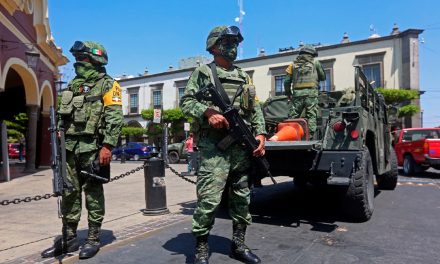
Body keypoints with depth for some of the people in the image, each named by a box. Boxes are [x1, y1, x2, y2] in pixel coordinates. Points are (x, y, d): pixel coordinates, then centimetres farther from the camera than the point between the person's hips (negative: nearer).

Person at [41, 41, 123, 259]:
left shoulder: (107, 84, -2)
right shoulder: (73, 84, 19)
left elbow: (114, 118, -12)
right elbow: (63, 116, 21)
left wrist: (107, 146, -19)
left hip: (92, 148, -7)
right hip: (70, 147, 7)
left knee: (93, 193, 1)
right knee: (69, 193, 9)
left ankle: (93, 239, 12)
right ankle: (69, 239, 20)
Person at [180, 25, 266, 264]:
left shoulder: (243, 77, 21)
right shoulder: (203, 72, 6)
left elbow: (256, 109, 17)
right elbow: (186, 101, -3)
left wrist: (260, 134, 3)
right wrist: (207, 112, -20)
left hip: (242, 146, 6)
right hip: (213, 146, -6)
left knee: (242, 198, 11)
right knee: (209, 199, -9)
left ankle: (238, 245, 24)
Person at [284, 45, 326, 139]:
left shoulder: (294, 64, 19)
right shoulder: (315, 62, 14)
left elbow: (287, 81, 13)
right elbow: (323, 77, 20)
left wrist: (288, 93, 23)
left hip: (297, 93, 2)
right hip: (311, 92, -2)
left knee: (292, 117, 5)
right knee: (311, 116, -2)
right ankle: (310, 137, -8)